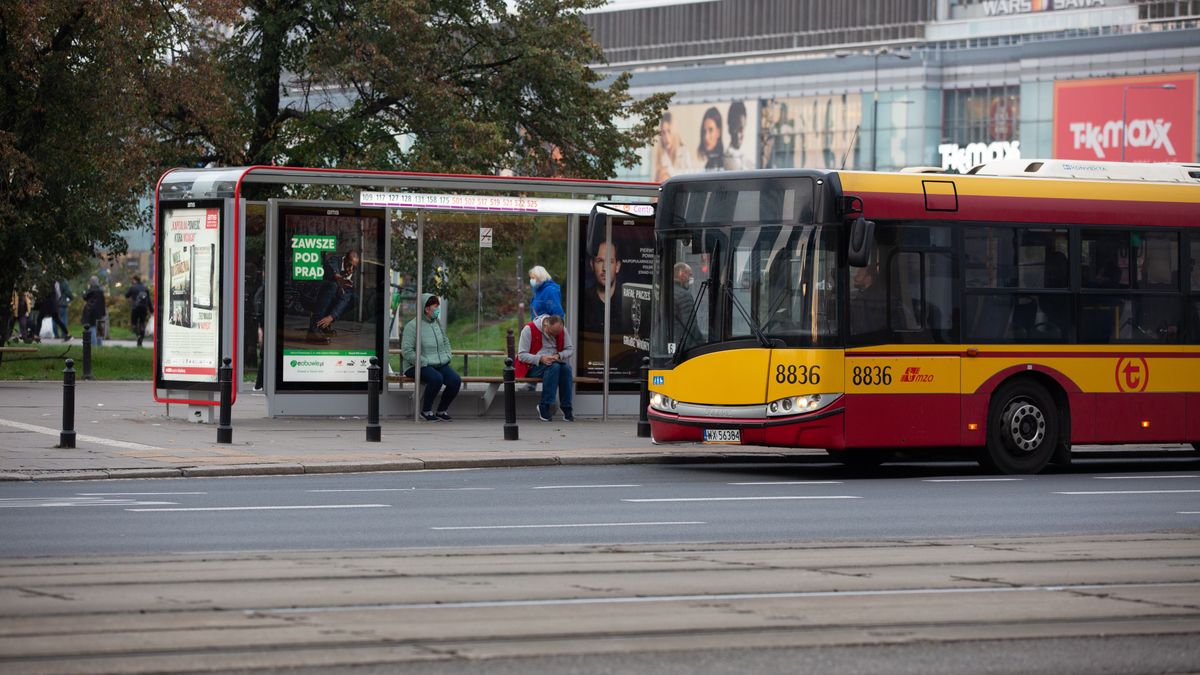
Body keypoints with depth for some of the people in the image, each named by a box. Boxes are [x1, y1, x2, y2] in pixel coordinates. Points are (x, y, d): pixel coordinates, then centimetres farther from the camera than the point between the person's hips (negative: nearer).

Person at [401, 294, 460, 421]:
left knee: (455, 380, -19)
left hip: (440, 364, 7)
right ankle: (426, 411, -15)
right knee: (437, 378, -36)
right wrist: (425, 363, -19)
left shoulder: (437, 323, 12)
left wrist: (447, 357, 9)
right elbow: (407, 351, -15)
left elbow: (446, 342, 27)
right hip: (418, 366, -7)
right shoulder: (412, 326, -10)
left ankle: (442, 410, 1)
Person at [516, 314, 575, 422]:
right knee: (553, 367, -35)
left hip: (556, 363, 4)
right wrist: (541, 359, -28)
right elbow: (521, 355, -14)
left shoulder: (561, 330, 1)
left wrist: (559, 356, -17)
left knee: (566, 368, -30)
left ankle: (566, 408, -25)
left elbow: (570, 349, 5)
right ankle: (545, 407, -33)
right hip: (532, 367, -4)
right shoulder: (529, 329, -12)